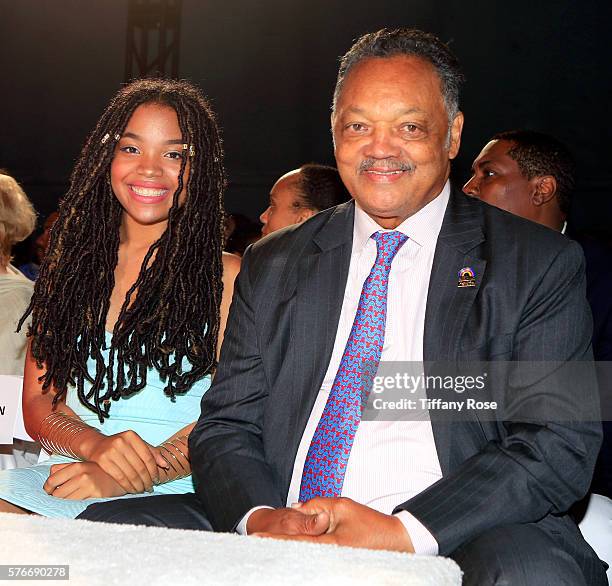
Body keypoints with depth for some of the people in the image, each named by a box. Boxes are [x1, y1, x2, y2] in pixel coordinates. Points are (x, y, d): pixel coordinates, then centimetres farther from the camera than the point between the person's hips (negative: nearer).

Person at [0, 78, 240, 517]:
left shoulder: (226, 276, 3)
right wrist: (96, 444, -13)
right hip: (66, 476, 4)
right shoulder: (69, 265, 15)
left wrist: (128, 478, -19)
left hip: (170, 496, -4)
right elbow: (38, 401, 10)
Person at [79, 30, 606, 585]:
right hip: (278, 534, 3)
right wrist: (261, 517, -14)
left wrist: (403, 533, -20)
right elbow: (226, 425, 10)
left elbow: (559, 444, -6)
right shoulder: (273, 265, 15)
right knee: (106, 530, -16)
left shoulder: (541, 265, 4)